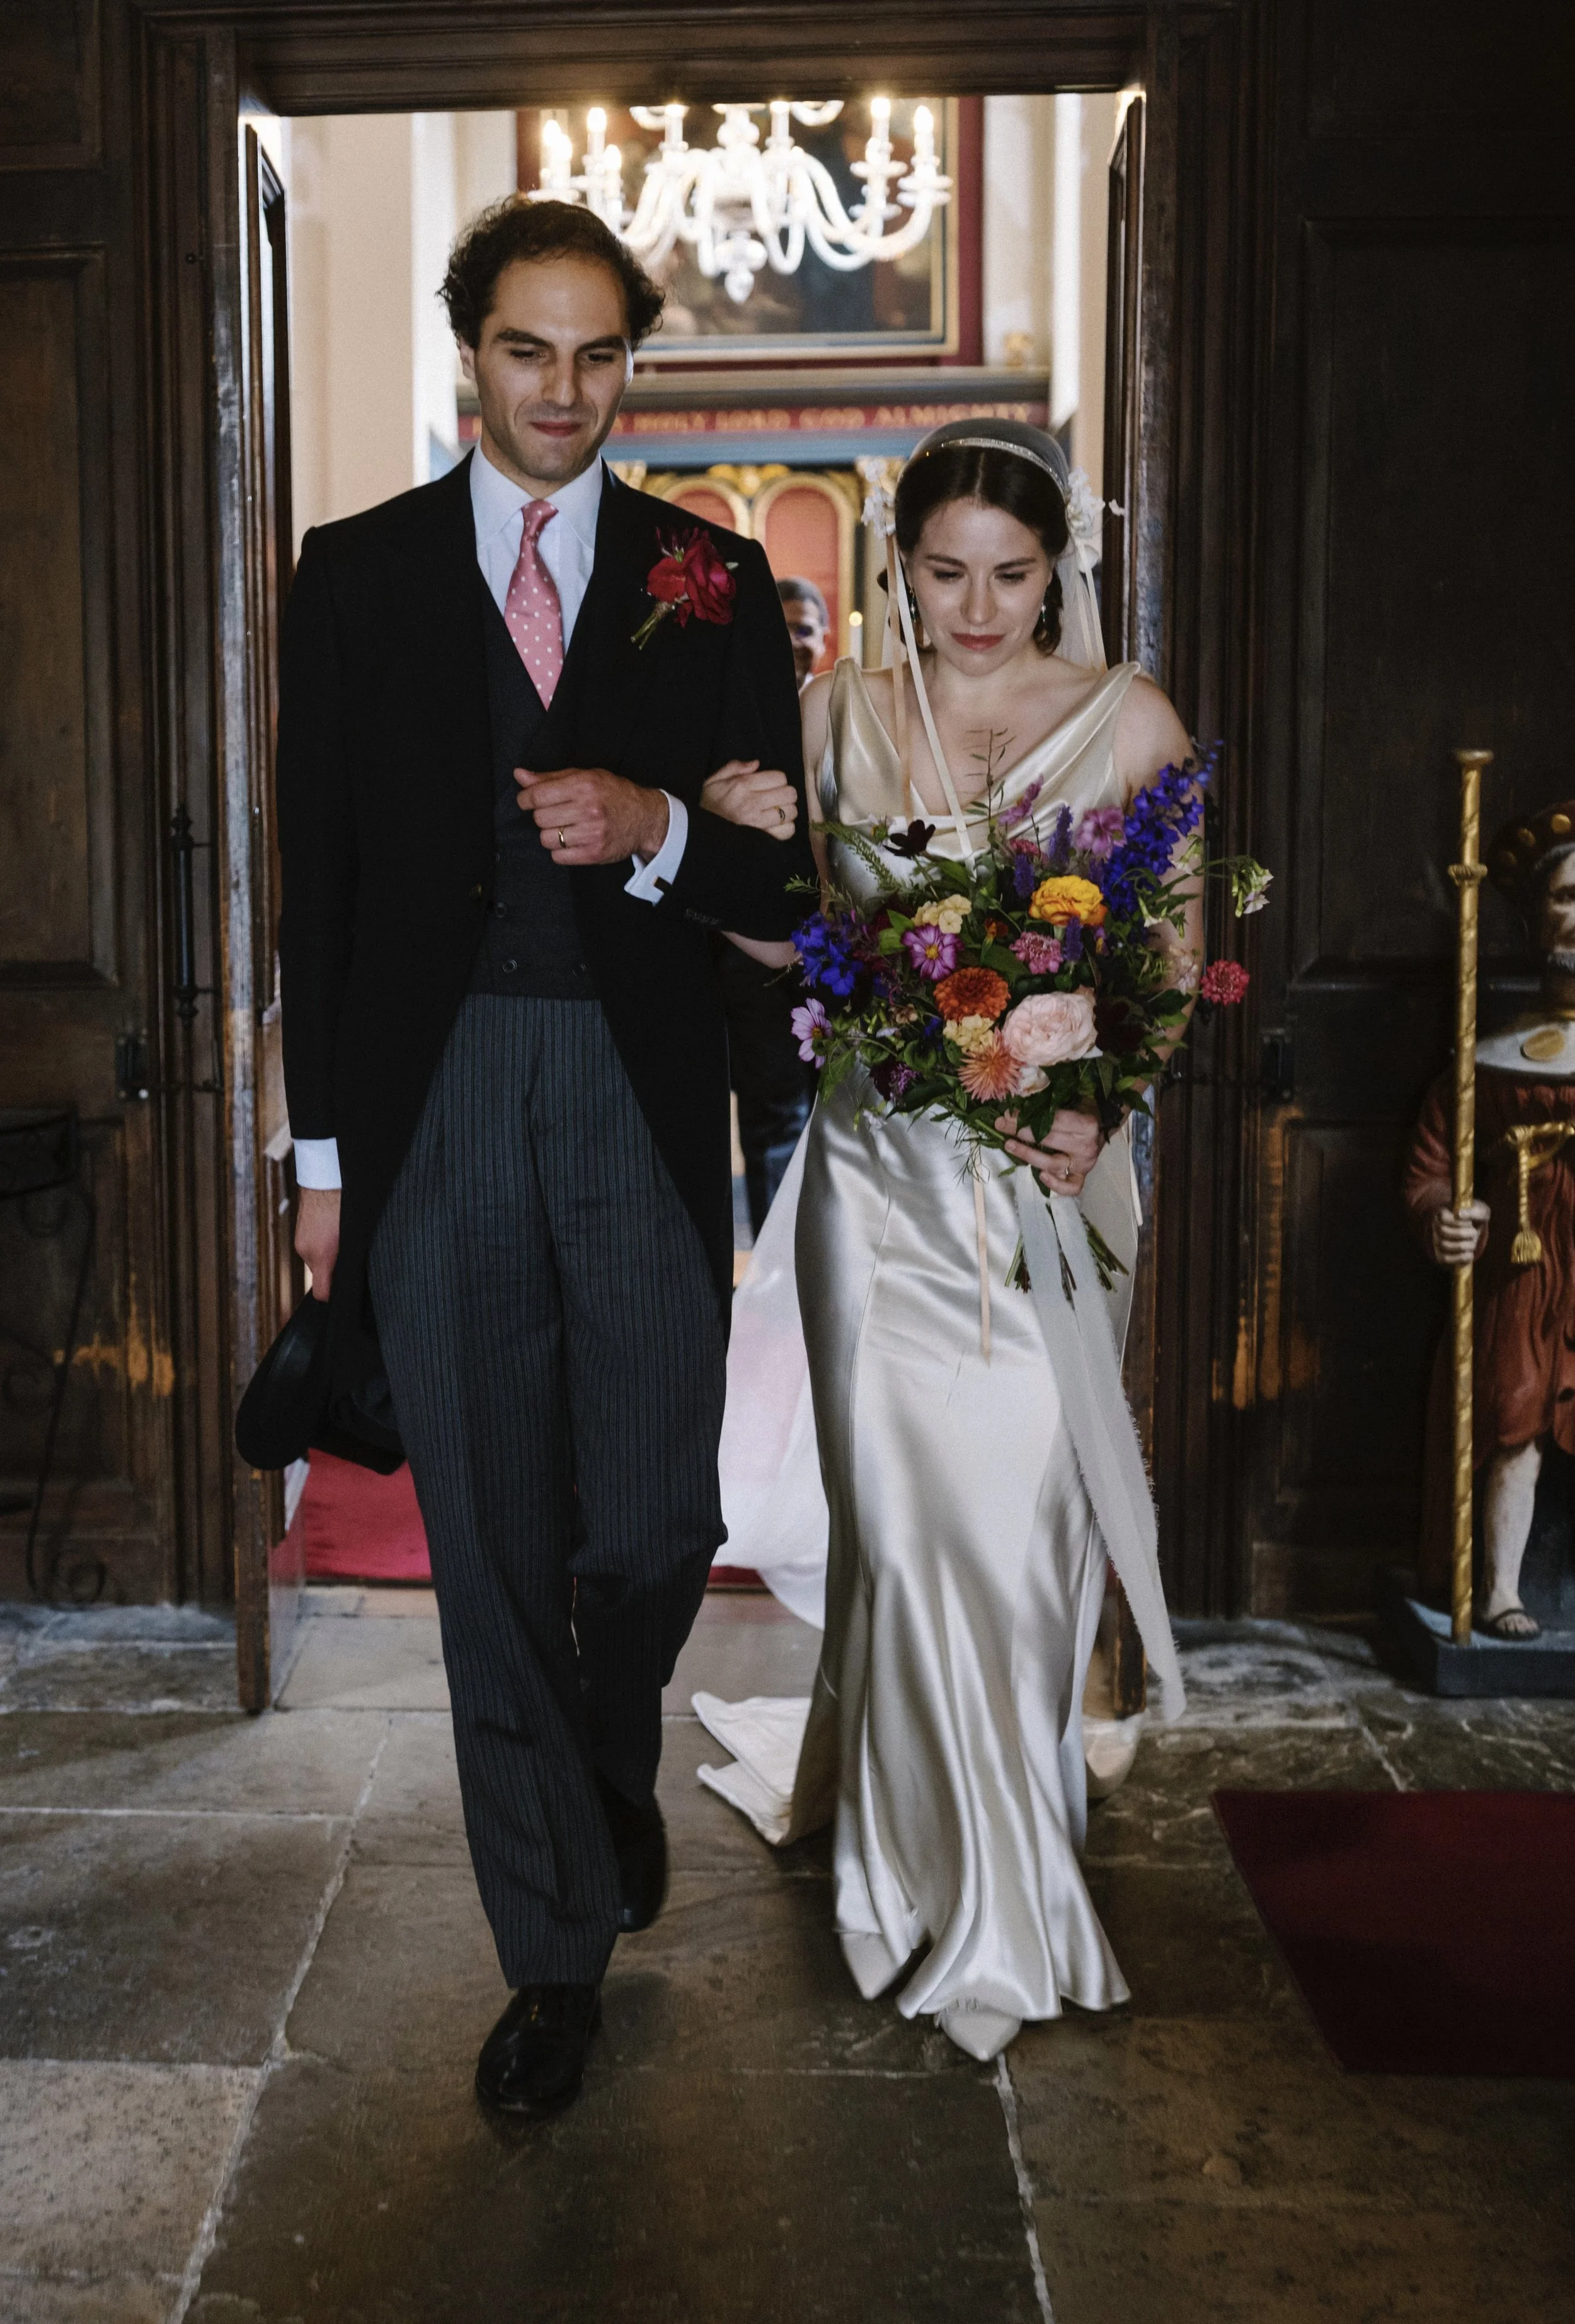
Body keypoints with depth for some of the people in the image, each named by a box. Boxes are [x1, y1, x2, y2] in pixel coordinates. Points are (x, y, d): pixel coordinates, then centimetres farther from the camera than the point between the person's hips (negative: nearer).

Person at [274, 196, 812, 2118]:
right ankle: (556, 1942, 24)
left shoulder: (714, 582, 6)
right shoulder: (357, 573, 7)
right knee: (491, 1555, 6)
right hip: (436, 1109, 0)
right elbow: (320, 878, 6)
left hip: (642, 1107, 0)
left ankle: (612, 1762, 41)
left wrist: (655, 828, -16)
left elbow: (780, 882, 6)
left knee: (654, 1526, 5)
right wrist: (325, 1154, 3)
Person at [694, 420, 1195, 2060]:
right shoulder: (841, 715, 6)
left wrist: (1103, 1102, -16)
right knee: (912, 1511, -1)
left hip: (1052, 1165, 0)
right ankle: (978, 1911, 19)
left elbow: (1180, 953, 0)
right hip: (883, 1161, 1)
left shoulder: (1128, 720, 2)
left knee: (1024, 1506, 3)